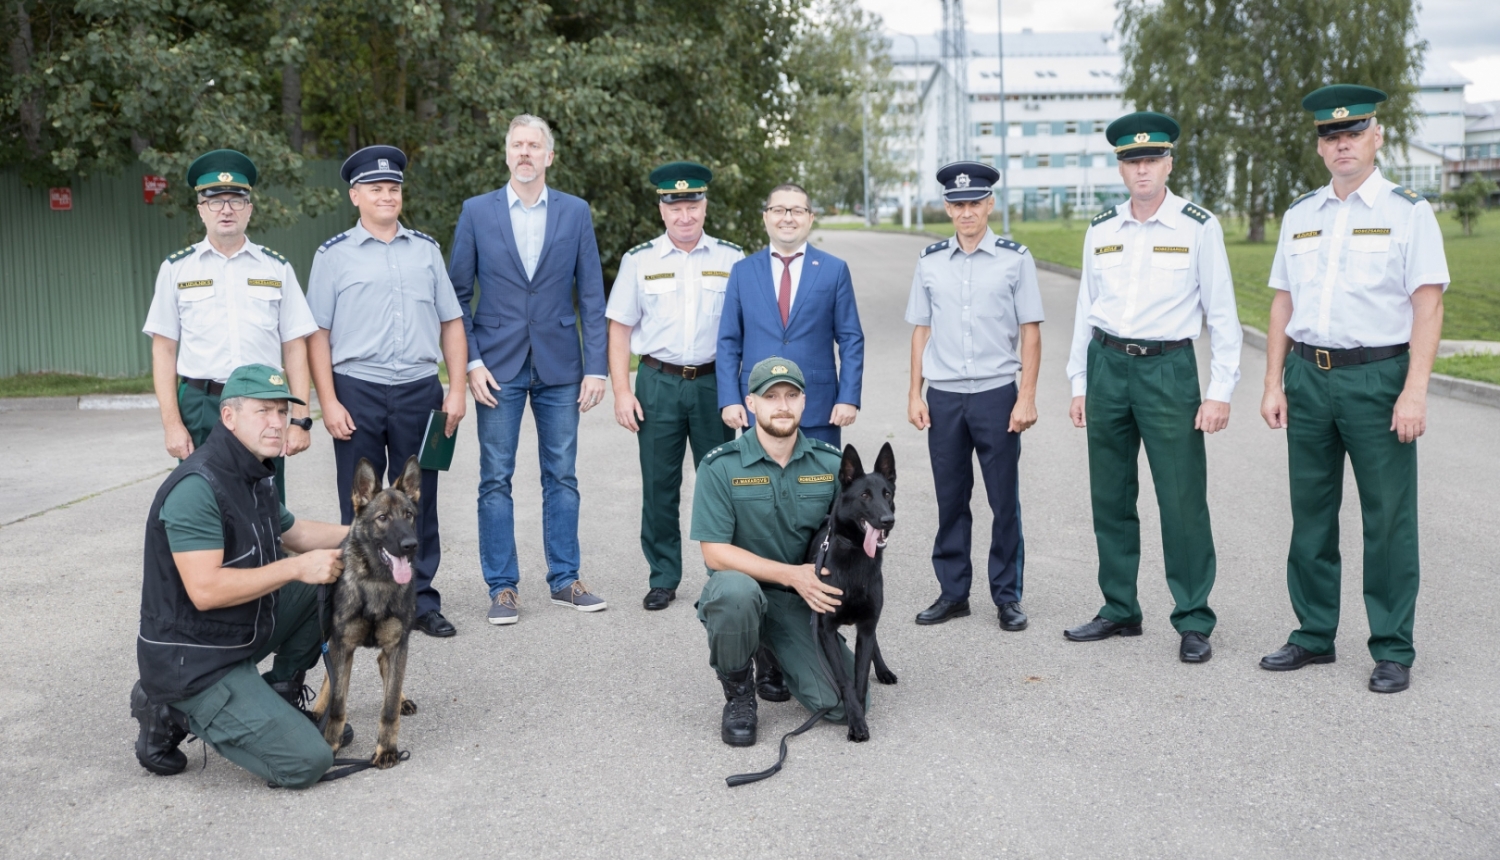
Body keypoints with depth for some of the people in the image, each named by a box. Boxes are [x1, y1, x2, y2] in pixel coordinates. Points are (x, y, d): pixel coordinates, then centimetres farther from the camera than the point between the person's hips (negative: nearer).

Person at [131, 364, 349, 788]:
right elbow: (206, 590, -30)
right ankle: (176, 714, 0)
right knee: (307, 762, -15)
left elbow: (294, 532, 22)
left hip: (239, 636, 9)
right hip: (193, 662, -9)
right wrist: (297, 567, -27)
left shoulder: (253, 475, 6)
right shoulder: (198, 486, -25)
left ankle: (280, 696, 16)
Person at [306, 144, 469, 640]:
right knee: (360, 506, 6)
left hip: (419, 390, 2)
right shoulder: (334, 256, 2)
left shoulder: (425, 250, 10)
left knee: (417, 502, 7)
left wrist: (457, 389, 3)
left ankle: (421, 603, 16)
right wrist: (328, 403, -7)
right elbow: (317, 334, 0)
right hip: (358, 392, -2)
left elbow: (450, 322, 11)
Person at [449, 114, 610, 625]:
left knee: (561, 476, 7)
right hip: (498, 366, -1)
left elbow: (591, 296, 3)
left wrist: (596, 367, -3)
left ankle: (565, 580, 18)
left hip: (559, 364, 1)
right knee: (495, 480, 2)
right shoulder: (477, 212, 2)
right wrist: (471, 362, -6)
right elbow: (458, 294, 4)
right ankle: (502, 587, 11)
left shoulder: (575, 213, 4)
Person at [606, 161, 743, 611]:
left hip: (713, 383, 0)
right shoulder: (639, 261, 4)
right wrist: (622, 392, -2)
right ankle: (663, 579, 17)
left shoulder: (731, 259, 4)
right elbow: (619, 329, 6)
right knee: (659, 486, 4)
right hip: (658, 383, 0)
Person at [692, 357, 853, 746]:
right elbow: (715, 553, -14)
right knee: (736, 589, -39)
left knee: (843, 704, -14)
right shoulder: (720, 466, -10)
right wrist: (792, 574, -22)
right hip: (738, 596, -3)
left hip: (803, 601, 3)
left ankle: (774, 657, 20)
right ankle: (738, 694, -9)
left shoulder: (830, 463, -1)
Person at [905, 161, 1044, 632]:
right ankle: (952, 592, 20)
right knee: (950, 500, 9)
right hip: (943, 396, 2)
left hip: (997, 394, -2)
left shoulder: (1015, 258, -1)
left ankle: (1008, 595, 15)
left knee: (1005, 500, 4)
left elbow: (1030, 332, -1)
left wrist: (1026, 397, -7)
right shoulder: (930, 261, 6)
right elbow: (921, 329, 11)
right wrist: (915, 394, 7)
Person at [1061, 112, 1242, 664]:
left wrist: (1221, 391, -7)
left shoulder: (1199, 227, -3)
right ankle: (1119, 611, 22)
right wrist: (1079, 384, 11)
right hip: (1107, 365, 4)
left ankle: (1194, 622, 7)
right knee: (1110, 498, 9)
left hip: (1168, 369, -4)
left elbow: (1222, 313, -2)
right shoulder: (1100, 229, 9)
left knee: (1183, 500, -4)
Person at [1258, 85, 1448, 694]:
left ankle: (1392, 650, 11)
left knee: (1388, 518, 0)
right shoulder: (1299, 215, 12)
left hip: (1377, 377, -4)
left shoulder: (1408, 211, -1)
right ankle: (1313, 635, 23)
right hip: (1307, 375, 5)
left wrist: (1414, 391, -16)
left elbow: (1428, 306, -7)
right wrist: (1273, 384, 7)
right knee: (1310, 513, 11)